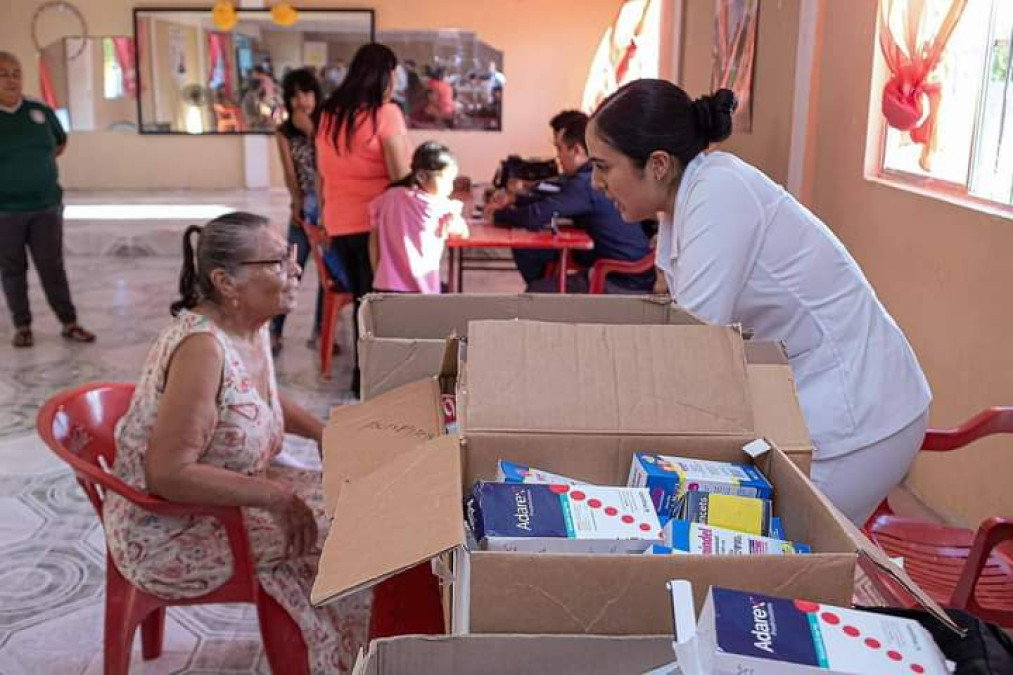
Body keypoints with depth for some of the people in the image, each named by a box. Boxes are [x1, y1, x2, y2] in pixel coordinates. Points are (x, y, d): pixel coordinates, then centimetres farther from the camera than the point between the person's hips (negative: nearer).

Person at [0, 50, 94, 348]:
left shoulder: (41, 111, 2)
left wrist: (34, 164, 9)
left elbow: (60, 143, 19)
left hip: (46, 206, 2)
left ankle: (69, 323, 15)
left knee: (52, 267, 7)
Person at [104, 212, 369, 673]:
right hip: (169, 533, -9)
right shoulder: (202, 346, -29)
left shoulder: (252, 327, -2)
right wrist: (274, 494, -30)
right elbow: (168, 474, -31)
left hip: (220, 496, 9)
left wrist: (325, 433, 4)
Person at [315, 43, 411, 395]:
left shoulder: (328, 114, 8)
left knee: (361, 297, 18)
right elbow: (401, 177, -14)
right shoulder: (385, 113, -11)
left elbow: (320, 175, 13)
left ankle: (363, 371, 27)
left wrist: (325, 215, 21)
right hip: (376, 222, -6)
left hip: (338, 224, 6)